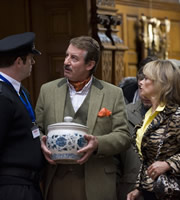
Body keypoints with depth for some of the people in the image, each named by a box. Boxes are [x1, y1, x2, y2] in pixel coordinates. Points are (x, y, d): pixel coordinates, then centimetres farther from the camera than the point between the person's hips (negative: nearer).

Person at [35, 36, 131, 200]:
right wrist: (41, 144, -10)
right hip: (56, 182, 2)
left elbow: (123, 136, 0)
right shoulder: (47, 90, 10)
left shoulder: (113, 94, 4)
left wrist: (98, 144, -17)